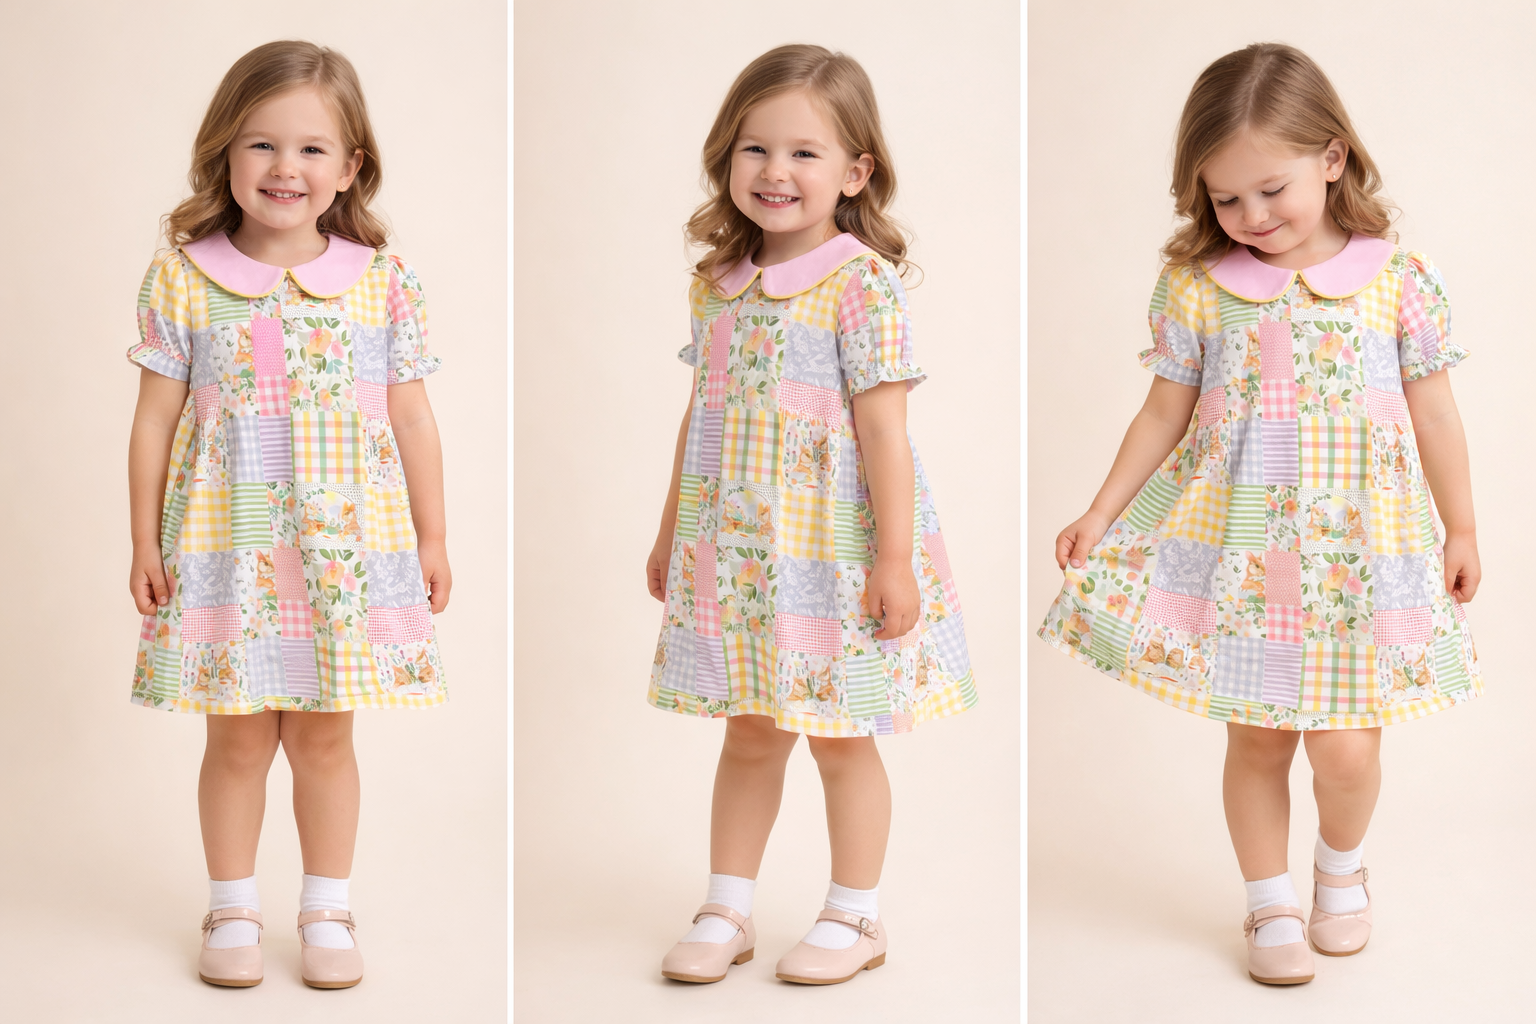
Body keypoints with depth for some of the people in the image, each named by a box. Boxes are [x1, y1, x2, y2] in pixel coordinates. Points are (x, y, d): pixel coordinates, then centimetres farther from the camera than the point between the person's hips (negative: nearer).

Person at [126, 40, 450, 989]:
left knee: (325, 734, 9)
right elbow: (157, 418, 1)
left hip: (349, 546, 1)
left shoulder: (383, 280, 0)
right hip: (226, 547, 0)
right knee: (238, 736, 8)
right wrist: (146, 542, 1)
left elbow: (412, 418, 5)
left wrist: (432, 537, 7)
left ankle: (328, 911, 23)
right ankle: (234, 910, 24)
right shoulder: (183, 278, -3)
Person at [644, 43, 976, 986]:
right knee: (750, 733, 13)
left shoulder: (862, 285, -12)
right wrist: (672, 532, 18)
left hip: (834, 555, -5)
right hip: (735, 554, 5)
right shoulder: (717, 284, 6)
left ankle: (855, 917, 22)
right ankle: (728, 911, 24)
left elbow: (883, 431, -15)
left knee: (842, 739, 7)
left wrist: (894, 561, -16)